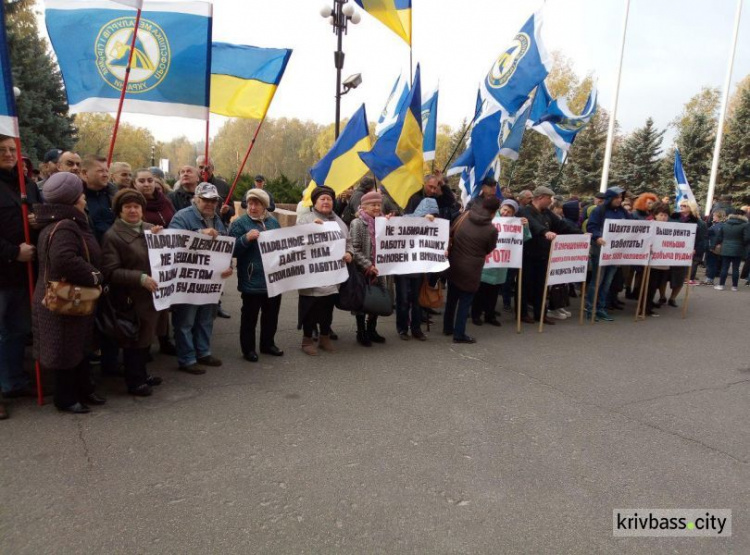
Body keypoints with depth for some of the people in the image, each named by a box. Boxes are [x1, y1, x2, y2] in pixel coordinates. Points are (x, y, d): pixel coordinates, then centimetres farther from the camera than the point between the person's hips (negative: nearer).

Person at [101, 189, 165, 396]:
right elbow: (110, 272, -15)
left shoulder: (151, 229, 10)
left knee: (147, 337, 18)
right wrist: (140, 278, -24)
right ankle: (134, 381, 19)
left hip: (152, 294, 6)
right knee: (134, 340, 4)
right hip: (131, 299, -6)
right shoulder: (112, 236, -8)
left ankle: (142, 373, 35)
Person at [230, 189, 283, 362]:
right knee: (250, 316, 4)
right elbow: (232, 249, -12)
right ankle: (248, 348, 17)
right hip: (252, 280, -5)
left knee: (271, 314, 16)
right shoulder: (240, 223, -6)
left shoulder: (273, 222, 10)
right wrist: (246, 238, -25)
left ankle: (268, 344, 31)